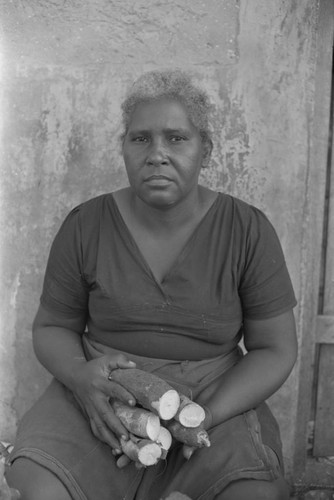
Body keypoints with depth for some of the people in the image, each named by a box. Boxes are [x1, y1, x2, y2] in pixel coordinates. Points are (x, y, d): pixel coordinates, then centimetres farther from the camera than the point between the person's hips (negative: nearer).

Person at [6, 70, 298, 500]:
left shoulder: (248, 231, -6)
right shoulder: (85, 226, -2)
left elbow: (275, 350, -1)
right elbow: (51, 328, 7)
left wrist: (200, 417, -17)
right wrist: (81, 375, -16)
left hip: (218, 399, 0)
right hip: (101, 401, 1)